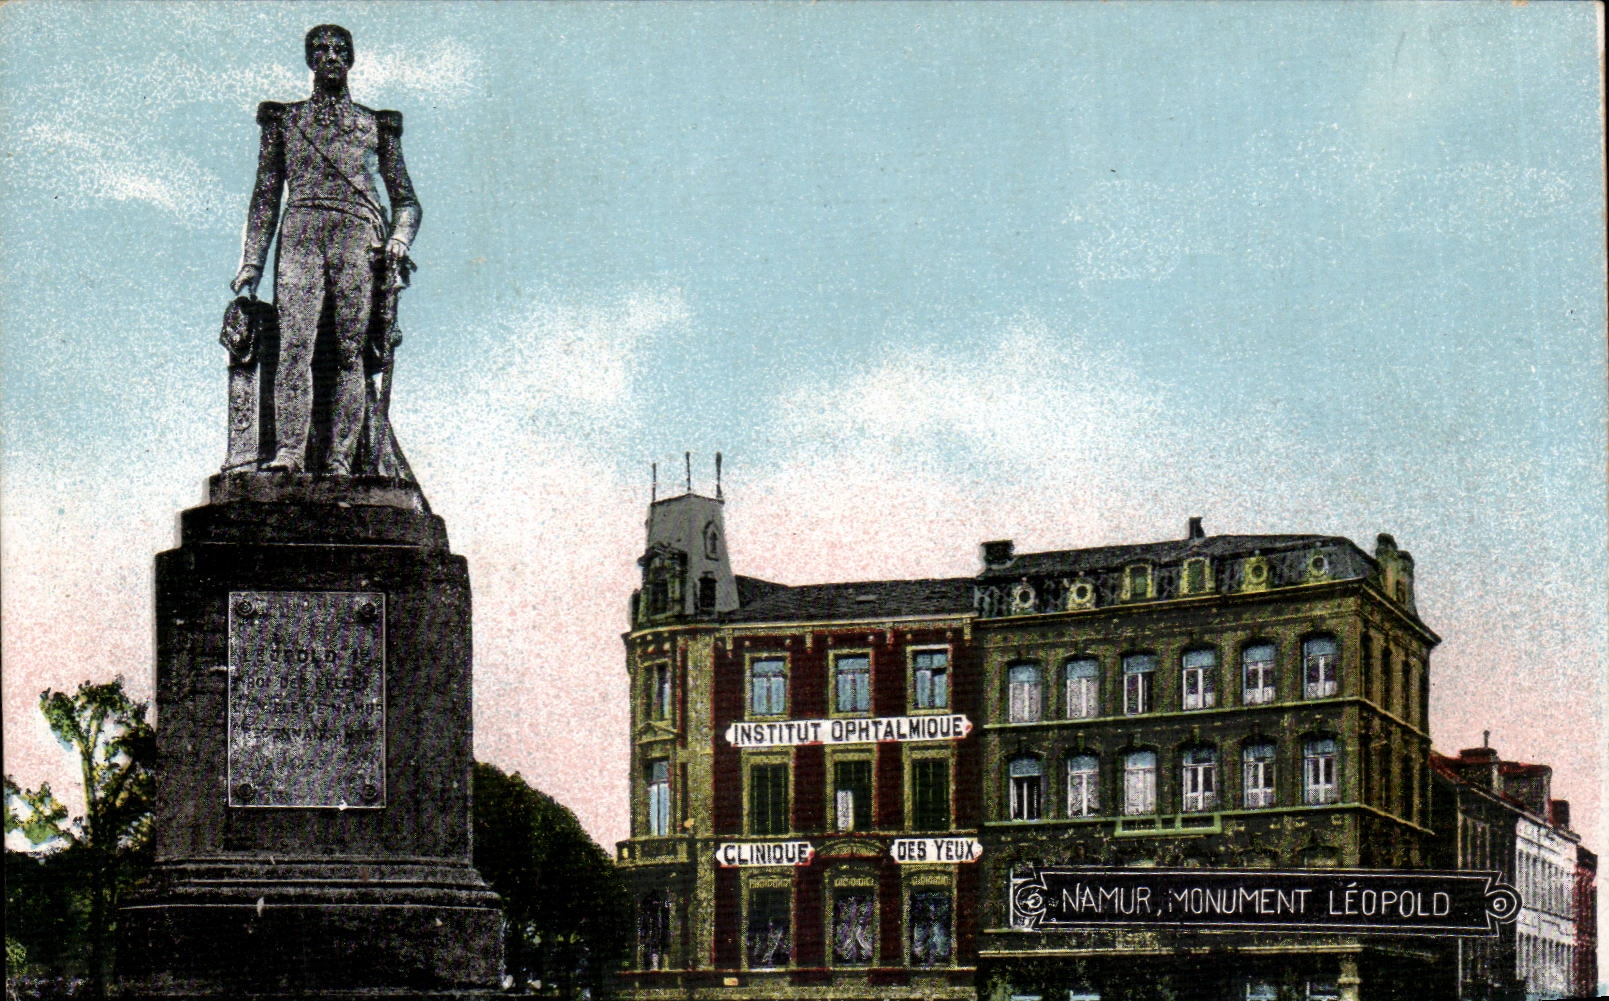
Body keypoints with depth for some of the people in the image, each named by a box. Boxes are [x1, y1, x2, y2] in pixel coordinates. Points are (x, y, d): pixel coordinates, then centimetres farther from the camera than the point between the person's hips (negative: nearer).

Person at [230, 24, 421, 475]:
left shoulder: (375, 126, 21)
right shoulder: (285, 119, 21)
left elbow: (406, 199, 19)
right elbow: (265, 197, 18)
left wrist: (399, 239, -2)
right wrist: (251, 263, 8)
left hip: (357, 238, 0)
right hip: (301, 234, 0)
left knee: (349, 349, -11)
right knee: (295, 343, -19)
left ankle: (340, 459, -17)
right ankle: (288, 451, -28)